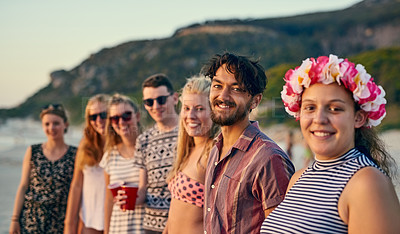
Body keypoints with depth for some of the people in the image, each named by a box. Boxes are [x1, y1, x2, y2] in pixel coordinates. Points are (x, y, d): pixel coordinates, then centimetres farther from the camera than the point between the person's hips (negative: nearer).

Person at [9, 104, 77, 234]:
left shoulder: (75, 154, 1)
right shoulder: (33, 152, 5)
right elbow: (23, 187, 5)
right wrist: (15, 219, 3)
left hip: (60, 223, -1)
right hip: (31, 221, 1)